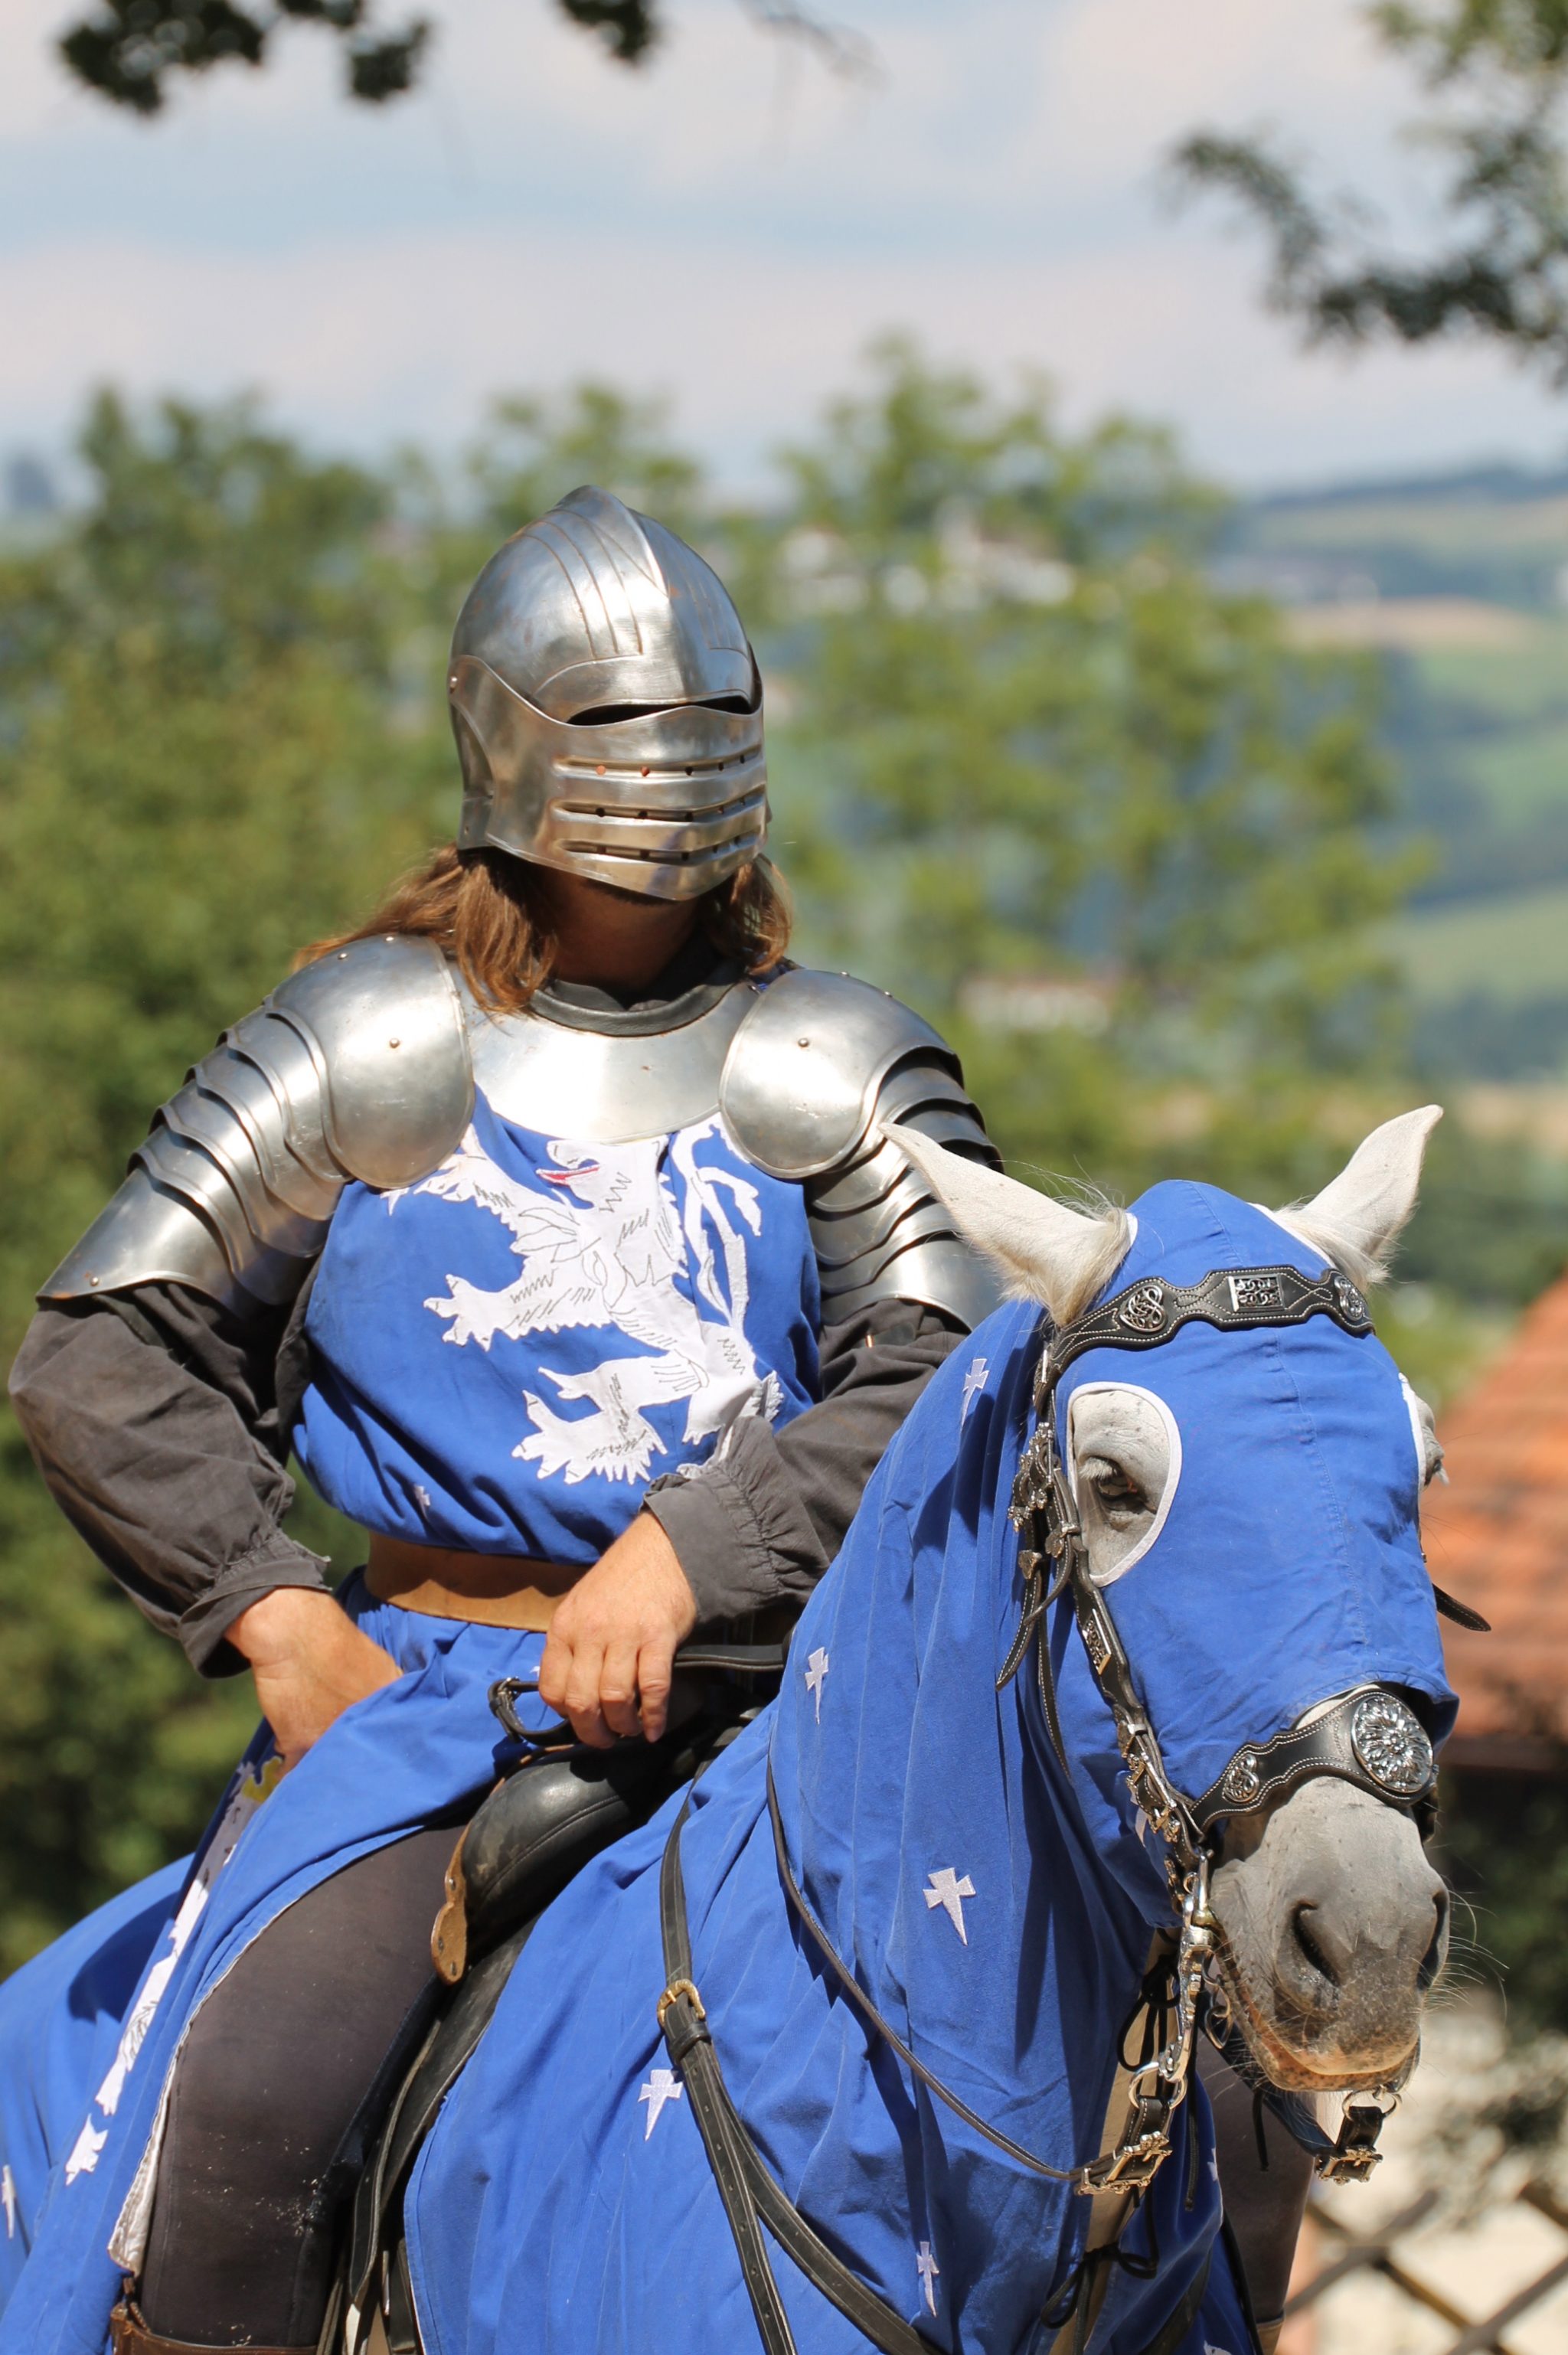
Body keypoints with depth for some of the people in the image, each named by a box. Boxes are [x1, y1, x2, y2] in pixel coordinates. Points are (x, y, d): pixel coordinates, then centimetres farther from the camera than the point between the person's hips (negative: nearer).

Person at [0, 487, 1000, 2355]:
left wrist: (688, 1553, -19)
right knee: (242, 2100, -26)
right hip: (429, 1682, -1)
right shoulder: (369, 1050, 9)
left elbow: (950, 1381, -4)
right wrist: (278, 1621, -3)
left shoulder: (836, 1073, 9)